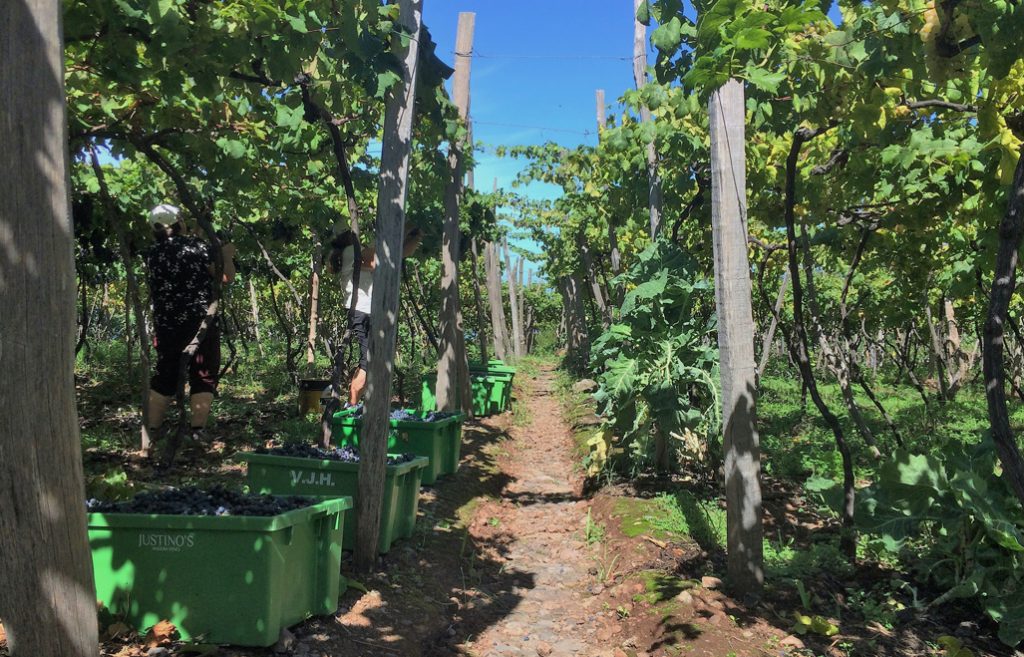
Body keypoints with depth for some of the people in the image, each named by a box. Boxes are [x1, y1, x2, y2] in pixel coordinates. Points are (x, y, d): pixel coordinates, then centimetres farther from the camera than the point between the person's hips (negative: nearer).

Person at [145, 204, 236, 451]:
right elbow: (227, 277, -5)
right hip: (200, 321, -4)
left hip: (166, 324, 4)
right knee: (203, 375, 3)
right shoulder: (198, 246, -5)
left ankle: (151, 430, 14)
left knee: (164, 376, 15)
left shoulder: (153, 254, 6)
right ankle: (198, 430, -5)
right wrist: (227, 255, 13)